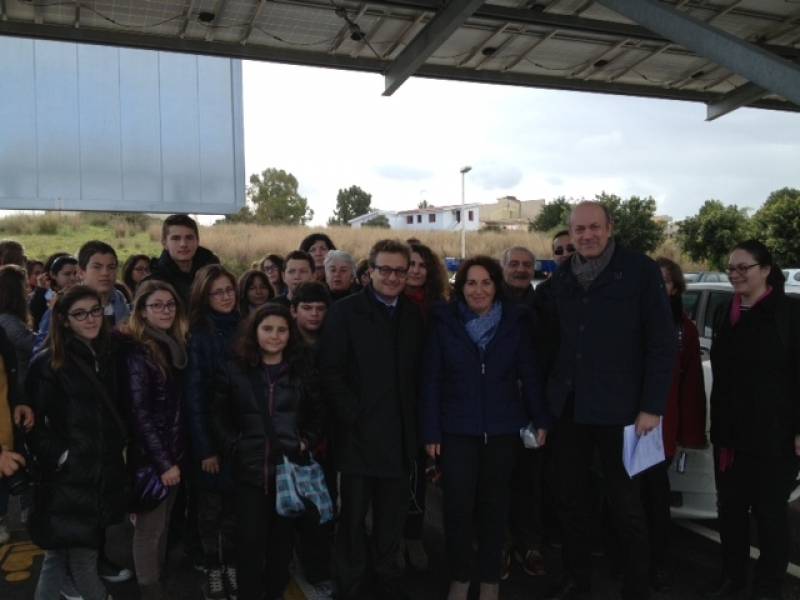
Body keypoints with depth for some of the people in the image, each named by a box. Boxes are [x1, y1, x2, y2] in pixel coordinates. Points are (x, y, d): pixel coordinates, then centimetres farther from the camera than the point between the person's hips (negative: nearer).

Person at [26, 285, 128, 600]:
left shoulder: (106, 357, 13)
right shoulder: (47, 363, -8)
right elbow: (35, 422, -11)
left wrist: (120, 448, 15)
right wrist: (60, 458, -15)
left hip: (104, 475, 6)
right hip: (68, 480, -6)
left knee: (59, 556, 14)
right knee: (82, 558, -1)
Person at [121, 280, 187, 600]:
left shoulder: (175, 346, 7)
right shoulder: (138, 352, -15)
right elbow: (139, 413, -18)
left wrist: (175, 456, 7)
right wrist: (163, 461, -18)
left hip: (174, 451, 7)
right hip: (149, 455, -7)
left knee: (164, 524, 18)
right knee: (149, 528, 6)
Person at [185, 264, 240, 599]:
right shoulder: (198, 335, -8)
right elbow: (193, 395, -11)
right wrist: (204, 447, -15)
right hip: (210, 434, -3)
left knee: (235, 504, 13)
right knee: (210, 506, 9)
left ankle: (231, 564, 27)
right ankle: (212, 568, 23)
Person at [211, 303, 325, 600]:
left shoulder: (302, 369, 6)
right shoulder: (234, 369, 2)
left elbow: (317, 414, 12)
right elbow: (219, 417, 6)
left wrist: (306, 442, -2)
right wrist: (234, 447, -6)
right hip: (250, 468, -1)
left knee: (283, 537, 12)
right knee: (250, 539, 0)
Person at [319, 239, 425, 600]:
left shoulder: (413, 315, 11)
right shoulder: (345, 311, -3)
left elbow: (416, 372, 11)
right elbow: (330, 371, -10)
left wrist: (414, 420, 3)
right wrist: (353, 416, -14)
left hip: (399, 433, 4)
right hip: (359, 432, -4)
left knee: (393, 513, 12)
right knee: (354, 513, 7)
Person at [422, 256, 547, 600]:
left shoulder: (516, 320, 3)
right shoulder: (444, 320, -1)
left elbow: (528, 374, 4)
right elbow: (431, 379, -2)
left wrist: (541, 419, -1)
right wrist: (431, 431, -5)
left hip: (502, 428, 1)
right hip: (457, 428, -1)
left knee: (494, 505, 11)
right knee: (458, 505, -2)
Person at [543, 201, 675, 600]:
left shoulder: (640, 271, -6)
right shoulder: (561, 277, 8)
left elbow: (663, 342, -8)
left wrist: (652, 406, -12)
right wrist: (548, 393, 8)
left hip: (617, 408, -5)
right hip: (567, 407, 5)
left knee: (626, 504, 7)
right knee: (569, 498, 14)